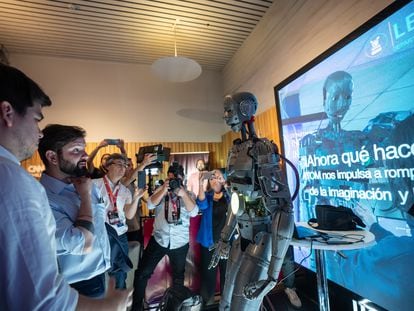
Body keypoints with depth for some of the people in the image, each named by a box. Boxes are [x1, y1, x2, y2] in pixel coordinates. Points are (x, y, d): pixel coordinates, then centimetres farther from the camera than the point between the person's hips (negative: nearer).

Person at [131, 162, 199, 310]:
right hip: (159, 239, 0)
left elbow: (194, 212, -18)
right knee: (142, 272, 4)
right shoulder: (160, 190, -2)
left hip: (180, 243, 1)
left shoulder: (187, 194, -4)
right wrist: (164, 190, -29)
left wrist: (183, 194, -31)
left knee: (178, 276, 21)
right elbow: (150, 205, -16)